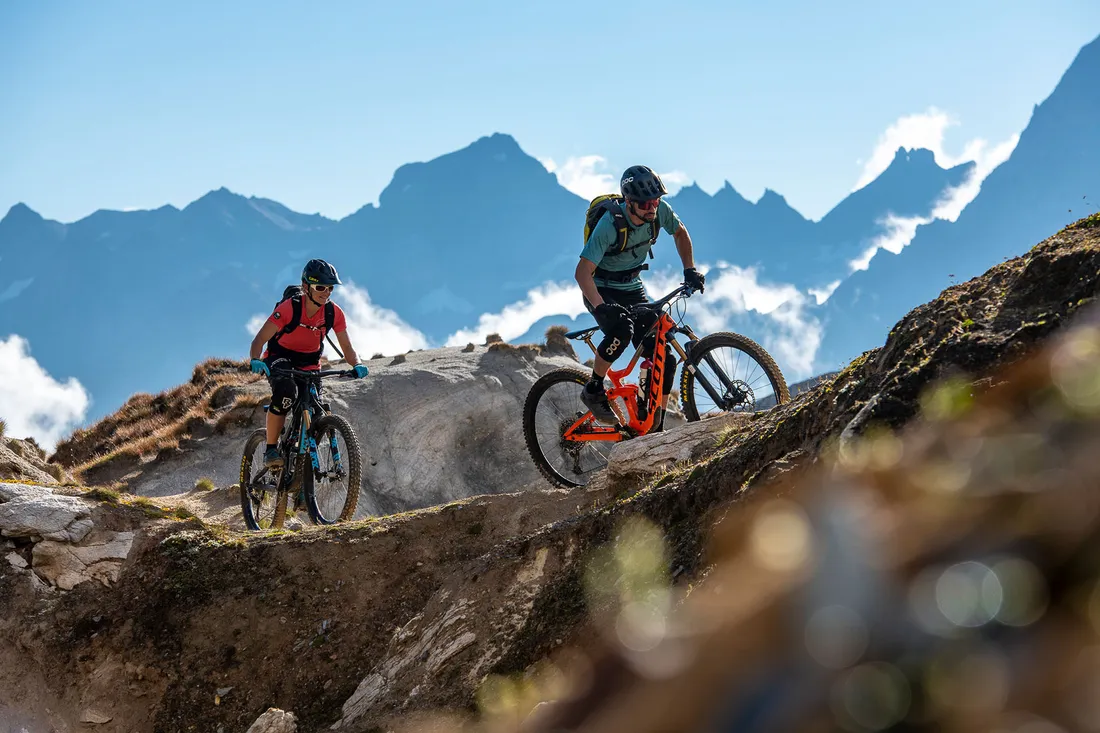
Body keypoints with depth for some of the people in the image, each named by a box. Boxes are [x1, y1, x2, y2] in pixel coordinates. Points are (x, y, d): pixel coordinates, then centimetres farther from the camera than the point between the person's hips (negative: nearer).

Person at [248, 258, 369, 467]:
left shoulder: (334, 313, -14)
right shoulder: (289, 308, -25)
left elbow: (347, 347, -9)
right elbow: (259, 340, -26)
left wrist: (357, 365, -31)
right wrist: (255, 361, -46)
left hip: (309, 365, 4)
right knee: (286, 392, -36)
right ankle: (271, 450, -24)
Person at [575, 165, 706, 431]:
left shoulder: (660, 210, -15)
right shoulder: (610, 224, -29)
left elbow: (680, 232, 9)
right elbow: (583, 272, -31)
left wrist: (690, 270, -1)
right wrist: (601, 306, -45)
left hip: (633, 289, 5)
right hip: (601, 290, -5)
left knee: (664, 360, -8)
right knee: (622, 329, -38)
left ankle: (656, 431, 2)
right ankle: (593, 389, -14)